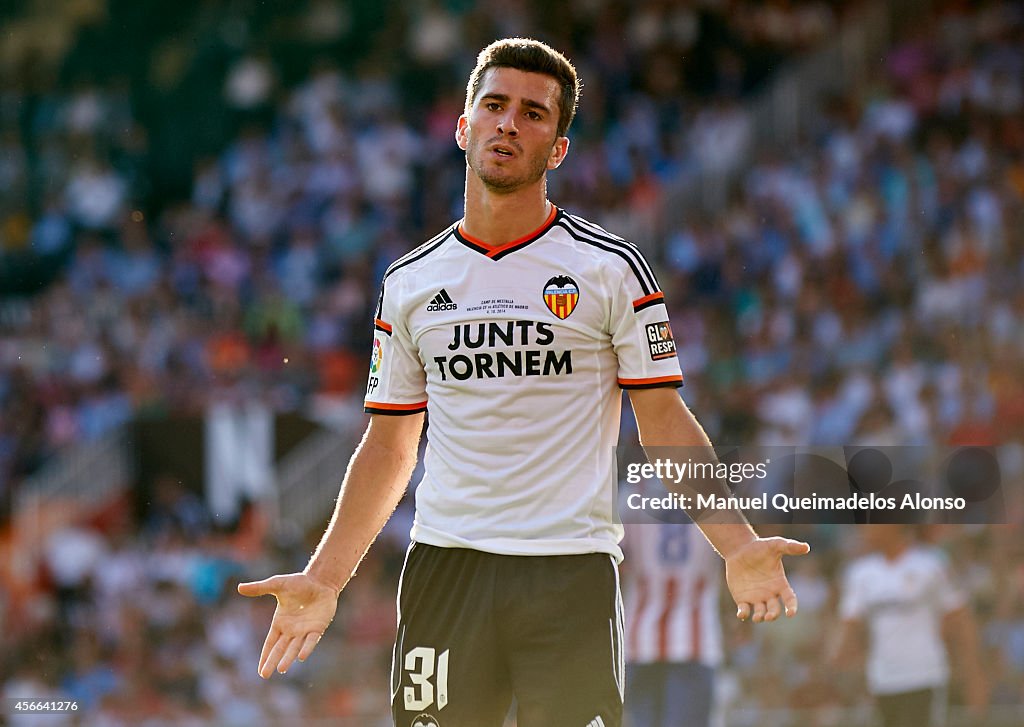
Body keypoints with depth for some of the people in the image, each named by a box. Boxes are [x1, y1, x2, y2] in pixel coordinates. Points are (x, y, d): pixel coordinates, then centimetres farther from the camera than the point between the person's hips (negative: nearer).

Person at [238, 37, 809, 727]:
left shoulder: (612, 268, 2)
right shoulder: (409, 282, 10)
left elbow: (665, 424, 2)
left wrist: (736, 546, -10)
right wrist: (323, 579, 9)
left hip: (573, 573, -2)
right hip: (444, 568, 2)